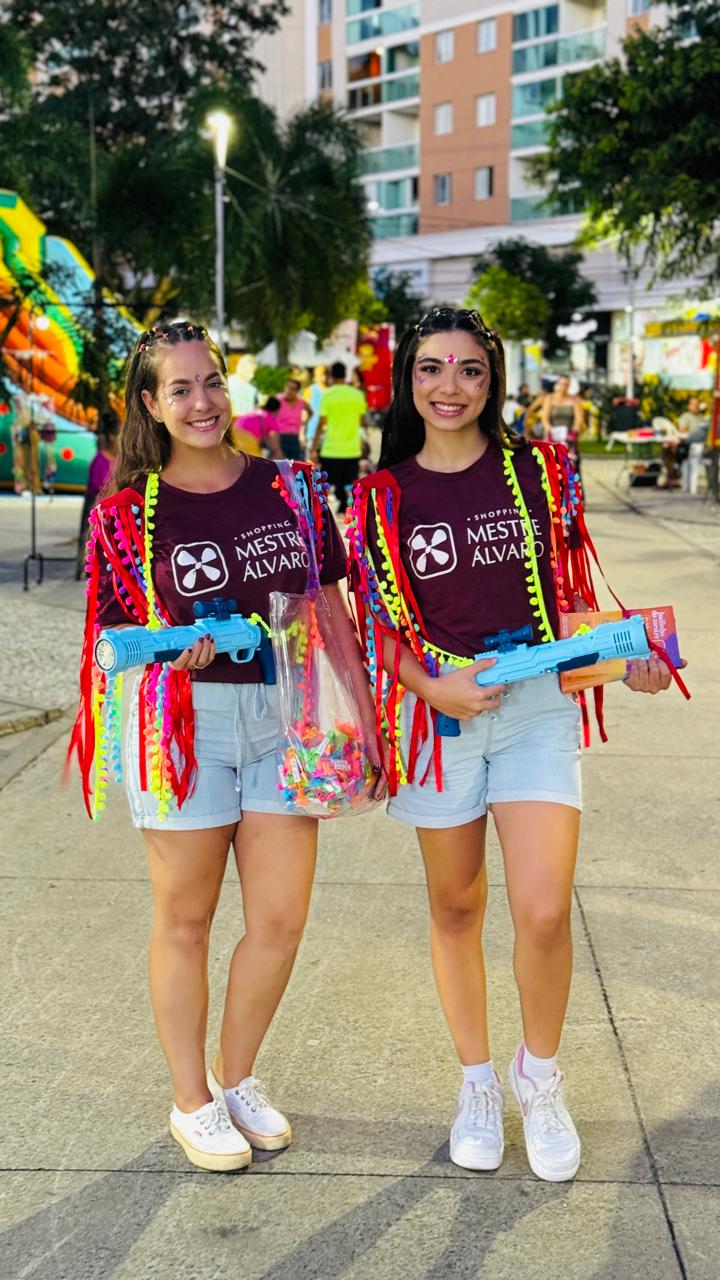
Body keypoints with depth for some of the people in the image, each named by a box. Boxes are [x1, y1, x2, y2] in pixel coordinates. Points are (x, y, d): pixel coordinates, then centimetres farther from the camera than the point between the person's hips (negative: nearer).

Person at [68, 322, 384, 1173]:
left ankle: (236, 1078, 32)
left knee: (281, 921, 7)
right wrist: (170, 653, -21)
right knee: (185, 921, 10)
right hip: (182, 722, -2)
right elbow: (111, 637, 0)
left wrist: (365, 717, 4)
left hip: (285, 717, 3)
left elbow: (330, 609, 8)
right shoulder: (129, 512, -2)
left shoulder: (289, 488, 4)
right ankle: (191, 1102, 30)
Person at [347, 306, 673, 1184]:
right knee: (455, 907, 12)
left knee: (543, 911, -9)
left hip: (537, 707, -1)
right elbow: (378, 626, 4)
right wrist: (431, 684, -13)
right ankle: (476, 1081, 33)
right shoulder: (381, 497, 2)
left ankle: (540, 1075, 19)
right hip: (438, 712, 1)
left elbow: (569, 592, 8)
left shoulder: (542, 470, 2)